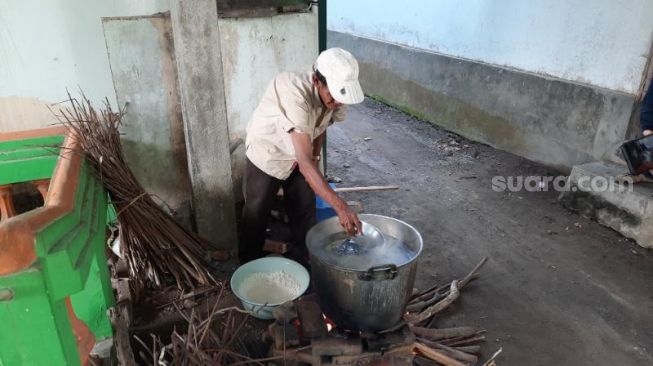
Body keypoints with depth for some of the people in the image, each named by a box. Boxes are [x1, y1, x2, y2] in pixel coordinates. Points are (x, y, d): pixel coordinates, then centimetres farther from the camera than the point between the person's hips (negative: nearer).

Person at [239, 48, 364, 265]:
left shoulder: (335, 93, -21)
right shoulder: (295, 94, -41)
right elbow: (304, 162, -47)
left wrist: (315, 156, -7)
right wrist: (340, 206, -51)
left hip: (299, 156, 5)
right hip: (266, 155, -5)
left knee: (305, 212, 10)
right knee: (256, 214, 7)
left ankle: (304, 262, 30)